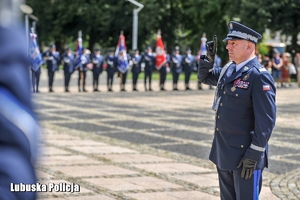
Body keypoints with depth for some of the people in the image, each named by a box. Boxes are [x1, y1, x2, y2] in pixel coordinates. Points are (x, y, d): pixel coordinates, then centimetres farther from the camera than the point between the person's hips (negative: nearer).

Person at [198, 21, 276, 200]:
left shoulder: (259, 76, -17)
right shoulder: (229, 69, 8)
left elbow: (266, 120, -20)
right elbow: (205, 77, 27)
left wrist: (254, 155, -21)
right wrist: (209, 57, 6)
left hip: (245, 154, -9)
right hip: (224, 151, 9)